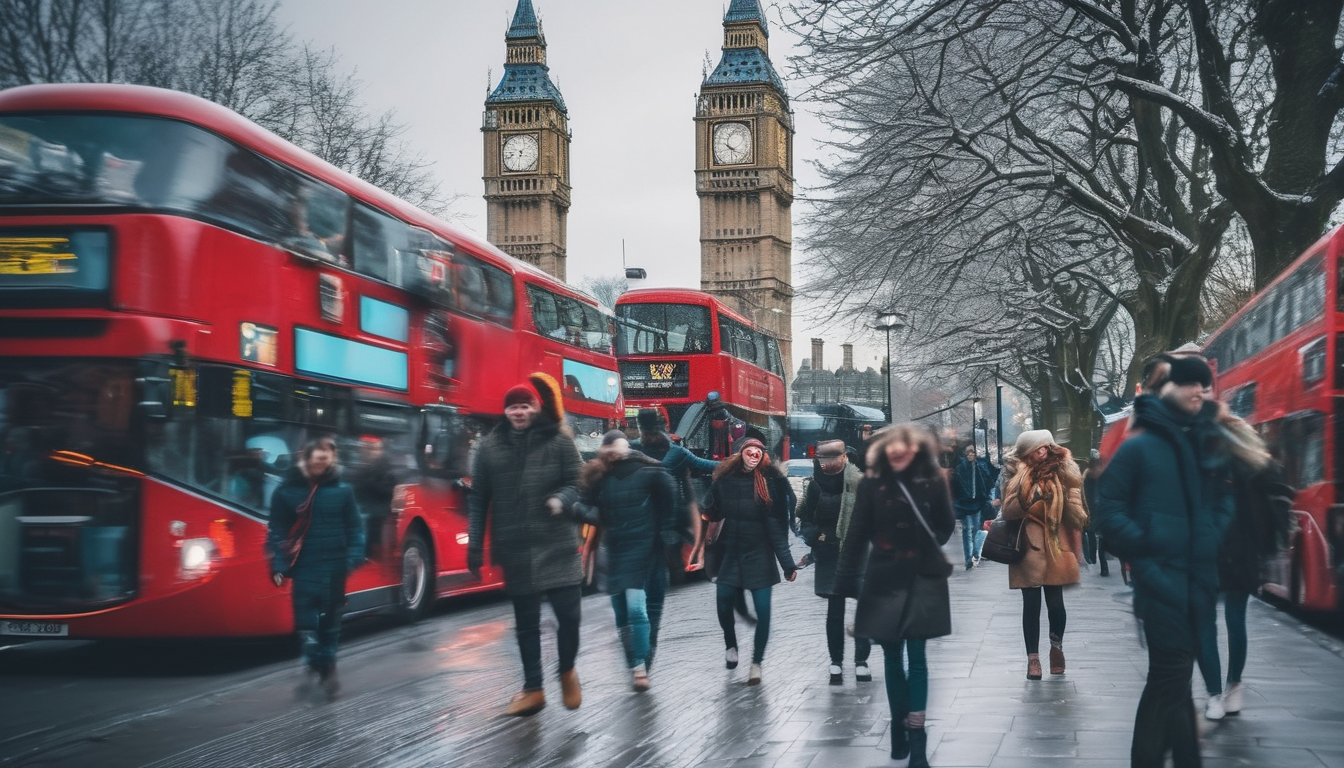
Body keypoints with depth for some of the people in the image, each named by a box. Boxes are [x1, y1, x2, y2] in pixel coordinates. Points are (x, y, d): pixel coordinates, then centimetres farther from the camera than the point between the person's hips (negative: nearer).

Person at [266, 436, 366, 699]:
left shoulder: (342, 490, 2)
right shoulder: (286, 491, -2)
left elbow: (355, 527, 5)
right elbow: (277, 531, -1)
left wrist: (354, 556, -8)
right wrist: (278, 565, -9)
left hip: (334, 567, 2)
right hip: (304, 568, -2)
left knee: (331, 619, 11)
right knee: (306, 618, -10)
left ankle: (328, 668, 23)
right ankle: (314, 666, -5)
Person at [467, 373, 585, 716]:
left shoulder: (559, 441, 0)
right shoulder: (489, 446, 4)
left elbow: (577, 481, 2)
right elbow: (478, 498, 6)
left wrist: (561, 498, -21)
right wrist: (475, 546, 4)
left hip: (557, 544, -2)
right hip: (515, 548, 2)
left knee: (568, 613, -5)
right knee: (526, 621, 9)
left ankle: (567, 671, 23)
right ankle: (533, 689, 21)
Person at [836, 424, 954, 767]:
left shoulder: (933, 481, -4)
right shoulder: (872, 483, -4)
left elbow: (946, 527, 6)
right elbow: (857, 534, -3)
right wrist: (846, 581, -5)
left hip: (922, 579, -1)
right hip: (885, 580, 1)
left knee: (916, 656, 0)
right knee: (892, 657, 11)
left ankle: (916, 738, 1)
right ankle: (899, 727, 25)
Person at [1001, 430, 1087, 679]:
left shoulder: (1062, 473, 5)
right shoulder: (1019, 476, 3)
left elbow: (1073, 507, 3)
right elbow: (1008, 510, -6)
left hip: (1055, 546, 0)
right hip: (1029, 546, 0)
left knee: (1055, 601, 4)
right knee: (1031, 603, 2)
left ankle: (1057, 646, 28)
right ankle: (1033, 657, 10)